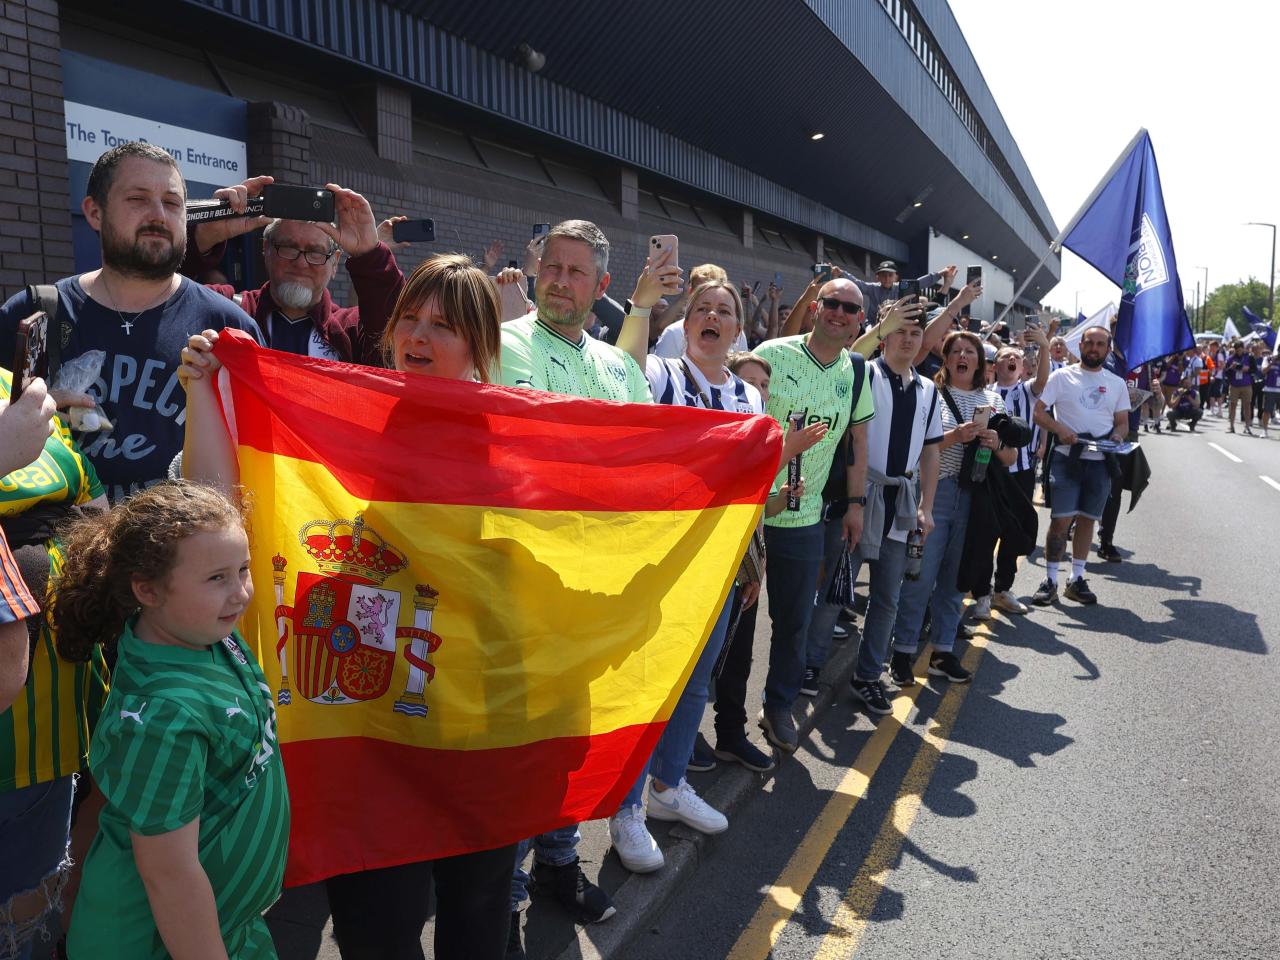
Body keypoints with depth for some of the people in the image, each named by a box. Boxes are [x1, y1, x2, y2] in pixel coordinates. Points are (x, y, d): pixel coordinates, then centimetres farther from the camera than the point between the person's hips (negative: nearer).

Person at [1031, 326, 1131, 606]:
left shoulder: (1117, 384, 11)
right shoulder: (1062, 376, 1)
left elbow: (1123, 422, 13)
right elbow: (1039, 411, -3)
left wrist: (1117, 435, -9)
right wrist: (1060, 429, -20)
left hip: (1100, 461, 4)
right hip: (1067, 457, -3)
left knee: (1087, 520, 10)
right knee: (1061, 520, -7)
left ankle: (1077, 579, 21)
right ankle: (1050, 580, 3)